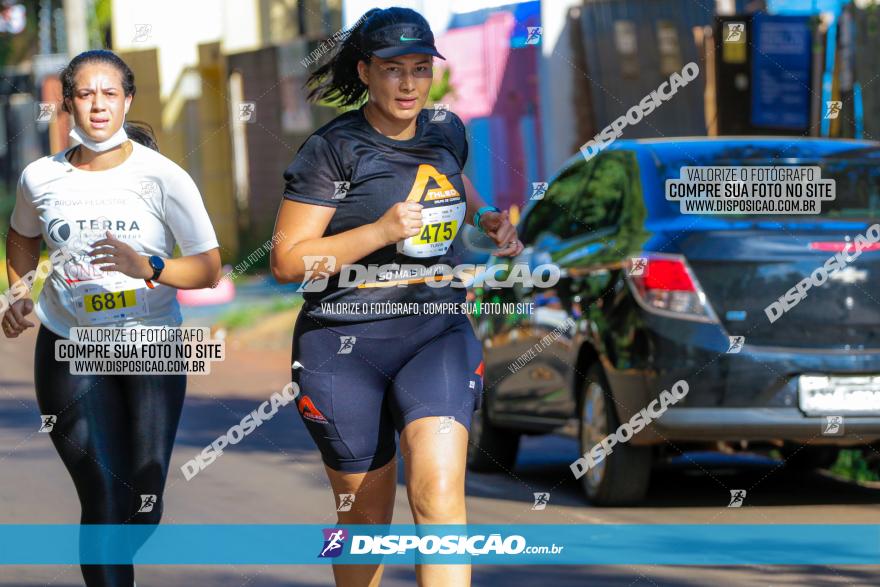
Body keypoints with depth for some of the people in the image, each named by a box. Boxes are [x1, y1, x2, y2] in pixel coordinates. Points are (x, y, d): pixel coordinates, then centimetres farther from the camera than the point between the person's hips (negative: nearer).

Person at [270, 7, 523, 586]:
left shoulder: (447, 131, 7)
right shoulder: (333, 148, -8)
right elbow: (287, 260, -11)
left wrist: (486, 217, 11)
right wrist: (381, 231, -20)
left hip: (439, 331, 2)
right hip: (346, 343, -2)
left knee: (438, 491, -21)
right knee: (367, 515, 8)